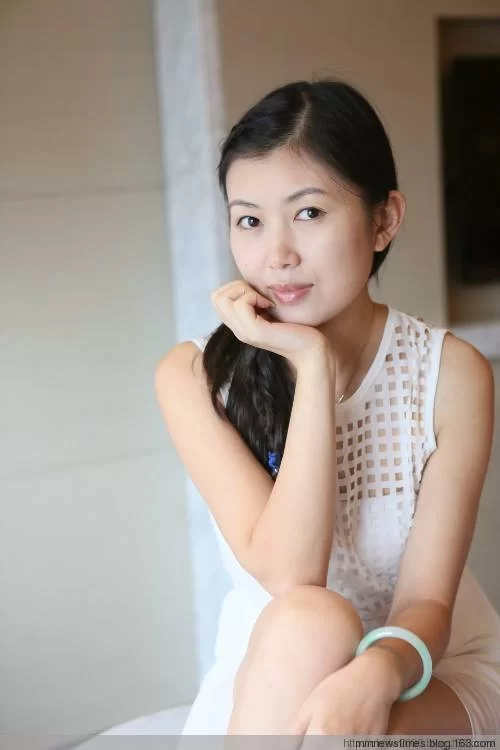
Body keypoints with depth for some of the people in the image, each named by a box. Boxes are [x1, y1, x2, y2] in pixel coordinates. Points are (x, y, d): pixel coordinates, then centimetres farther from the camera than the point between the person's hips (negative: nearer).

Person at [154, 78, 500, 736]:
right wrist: (313, 366, -25)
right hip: (265, 677, 1)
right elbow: (289, 574, -22)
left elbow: (427, 601, -16)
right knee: (306, 625, -33)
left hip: (426, 670, 0)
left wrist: (375, 677, -39)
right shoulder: (194, 376, -12)